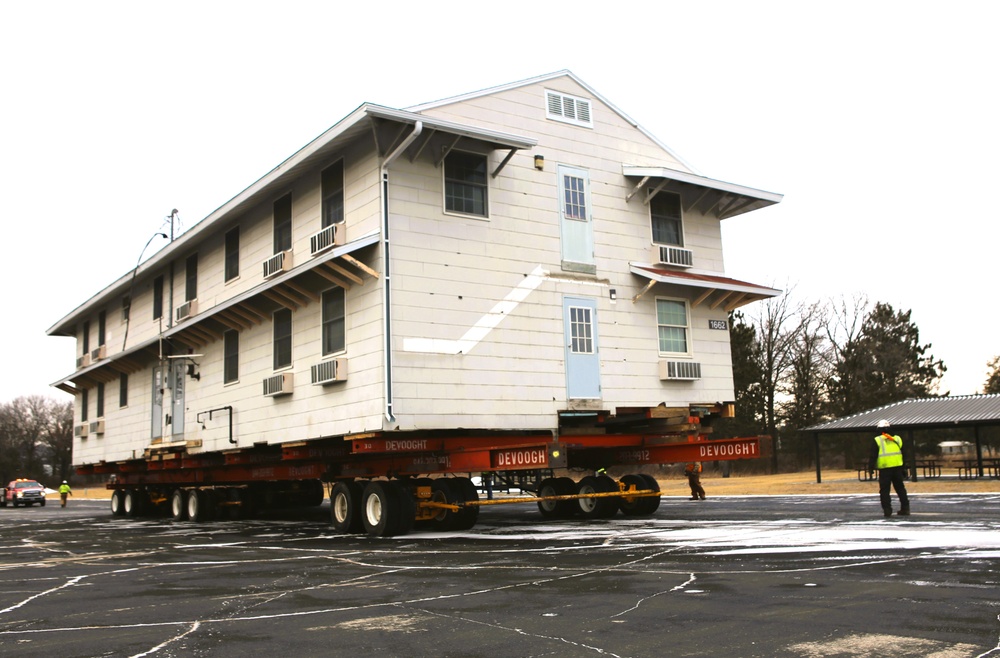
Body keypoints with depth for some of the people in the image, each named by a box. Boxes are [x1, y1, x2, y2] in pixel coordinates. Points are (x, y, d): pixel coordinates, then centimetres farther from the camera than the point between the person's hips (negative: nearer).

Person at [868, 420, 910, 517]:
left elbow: (873, 455, -7)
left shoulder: (877, 440, -3)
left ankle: (887, 510, -3)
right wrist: (904, 469, 21)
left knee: (884, 490, 1)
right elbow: (903, 455, 17)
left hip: (884, 469, -4)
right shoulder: (897, 439, 12)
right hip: (897, 467, 4)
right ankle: (905, 509, 15)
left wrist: (870, 467, -2)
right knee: (900, 489, 13)